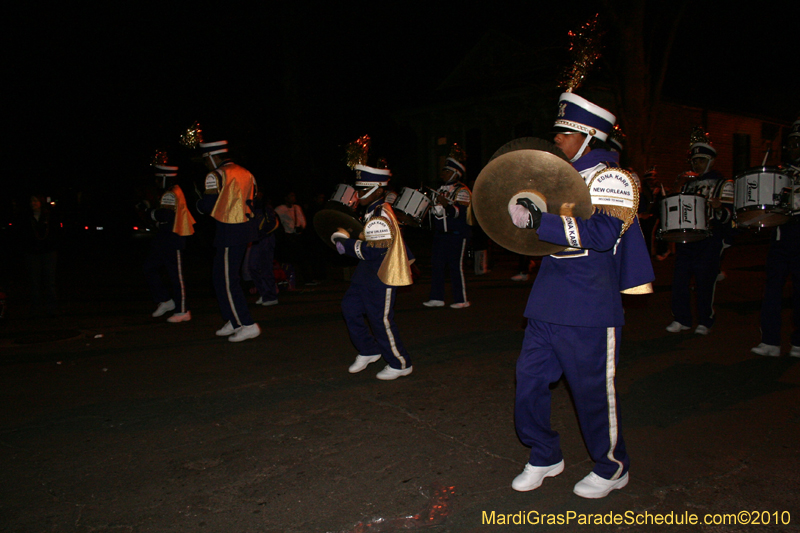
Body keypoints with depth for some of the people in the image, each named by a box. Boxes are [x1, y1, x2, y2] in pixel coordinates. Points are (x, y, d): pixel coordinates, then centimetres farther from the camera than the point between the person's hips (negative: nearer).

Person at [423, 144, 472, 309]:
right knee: (437, 264, 4)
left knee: (455, 266, -5)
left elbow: (460, 212, -21)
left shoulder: (462, 191, -7)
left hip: (457, 234, -7)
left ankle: (461, 300, 5)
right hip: (440, 233, 7)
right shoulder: (441, 190, 16)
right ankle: (437, 298, 11)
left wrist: (446, 205, -37)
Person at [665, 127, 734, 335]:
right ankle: (681, 319, 10)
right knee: (679, 279, 0)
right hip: (685, 238, 5)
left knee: (705, 281, -3)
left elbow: (728, 215, -3)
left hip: (709, 240, -5)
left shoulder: (723, 184, 5)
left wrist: (718, 208, -24)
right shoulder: (687, 184, 20)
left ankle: (705, 322, 8)